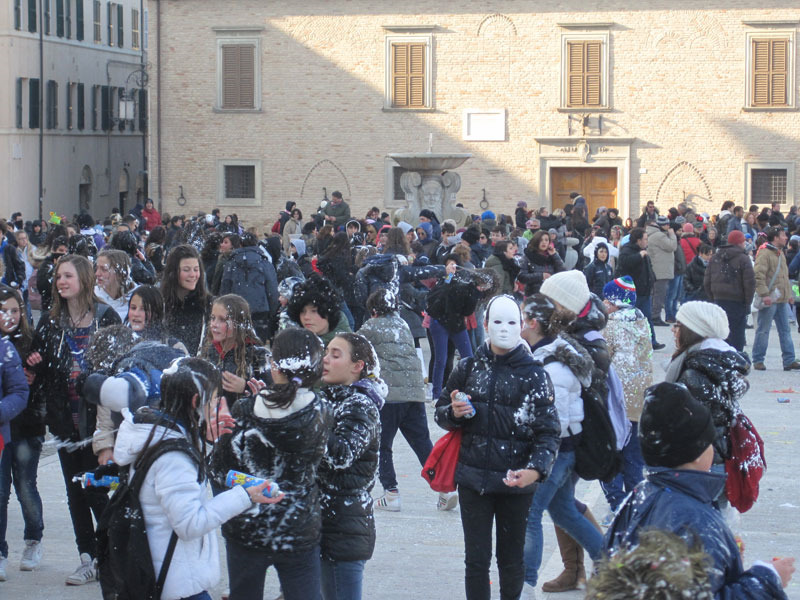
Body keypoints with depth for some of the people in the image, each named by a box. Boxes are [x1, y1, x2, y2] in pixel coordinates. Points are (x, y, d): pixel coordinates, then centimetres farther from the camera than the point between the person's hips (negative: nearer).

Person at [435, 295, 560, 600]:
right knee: (476, 560, 4)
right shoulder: (468, 368, 3)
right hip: (473, 479, 2)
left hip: (516, 483, -2)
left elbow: (548, 430, -8)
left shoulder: (534, 374, -5)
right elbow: (440, 412, 14)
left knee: (512, 561, 10)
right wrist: (454, 412, -10)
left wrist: (536, 469, -24)